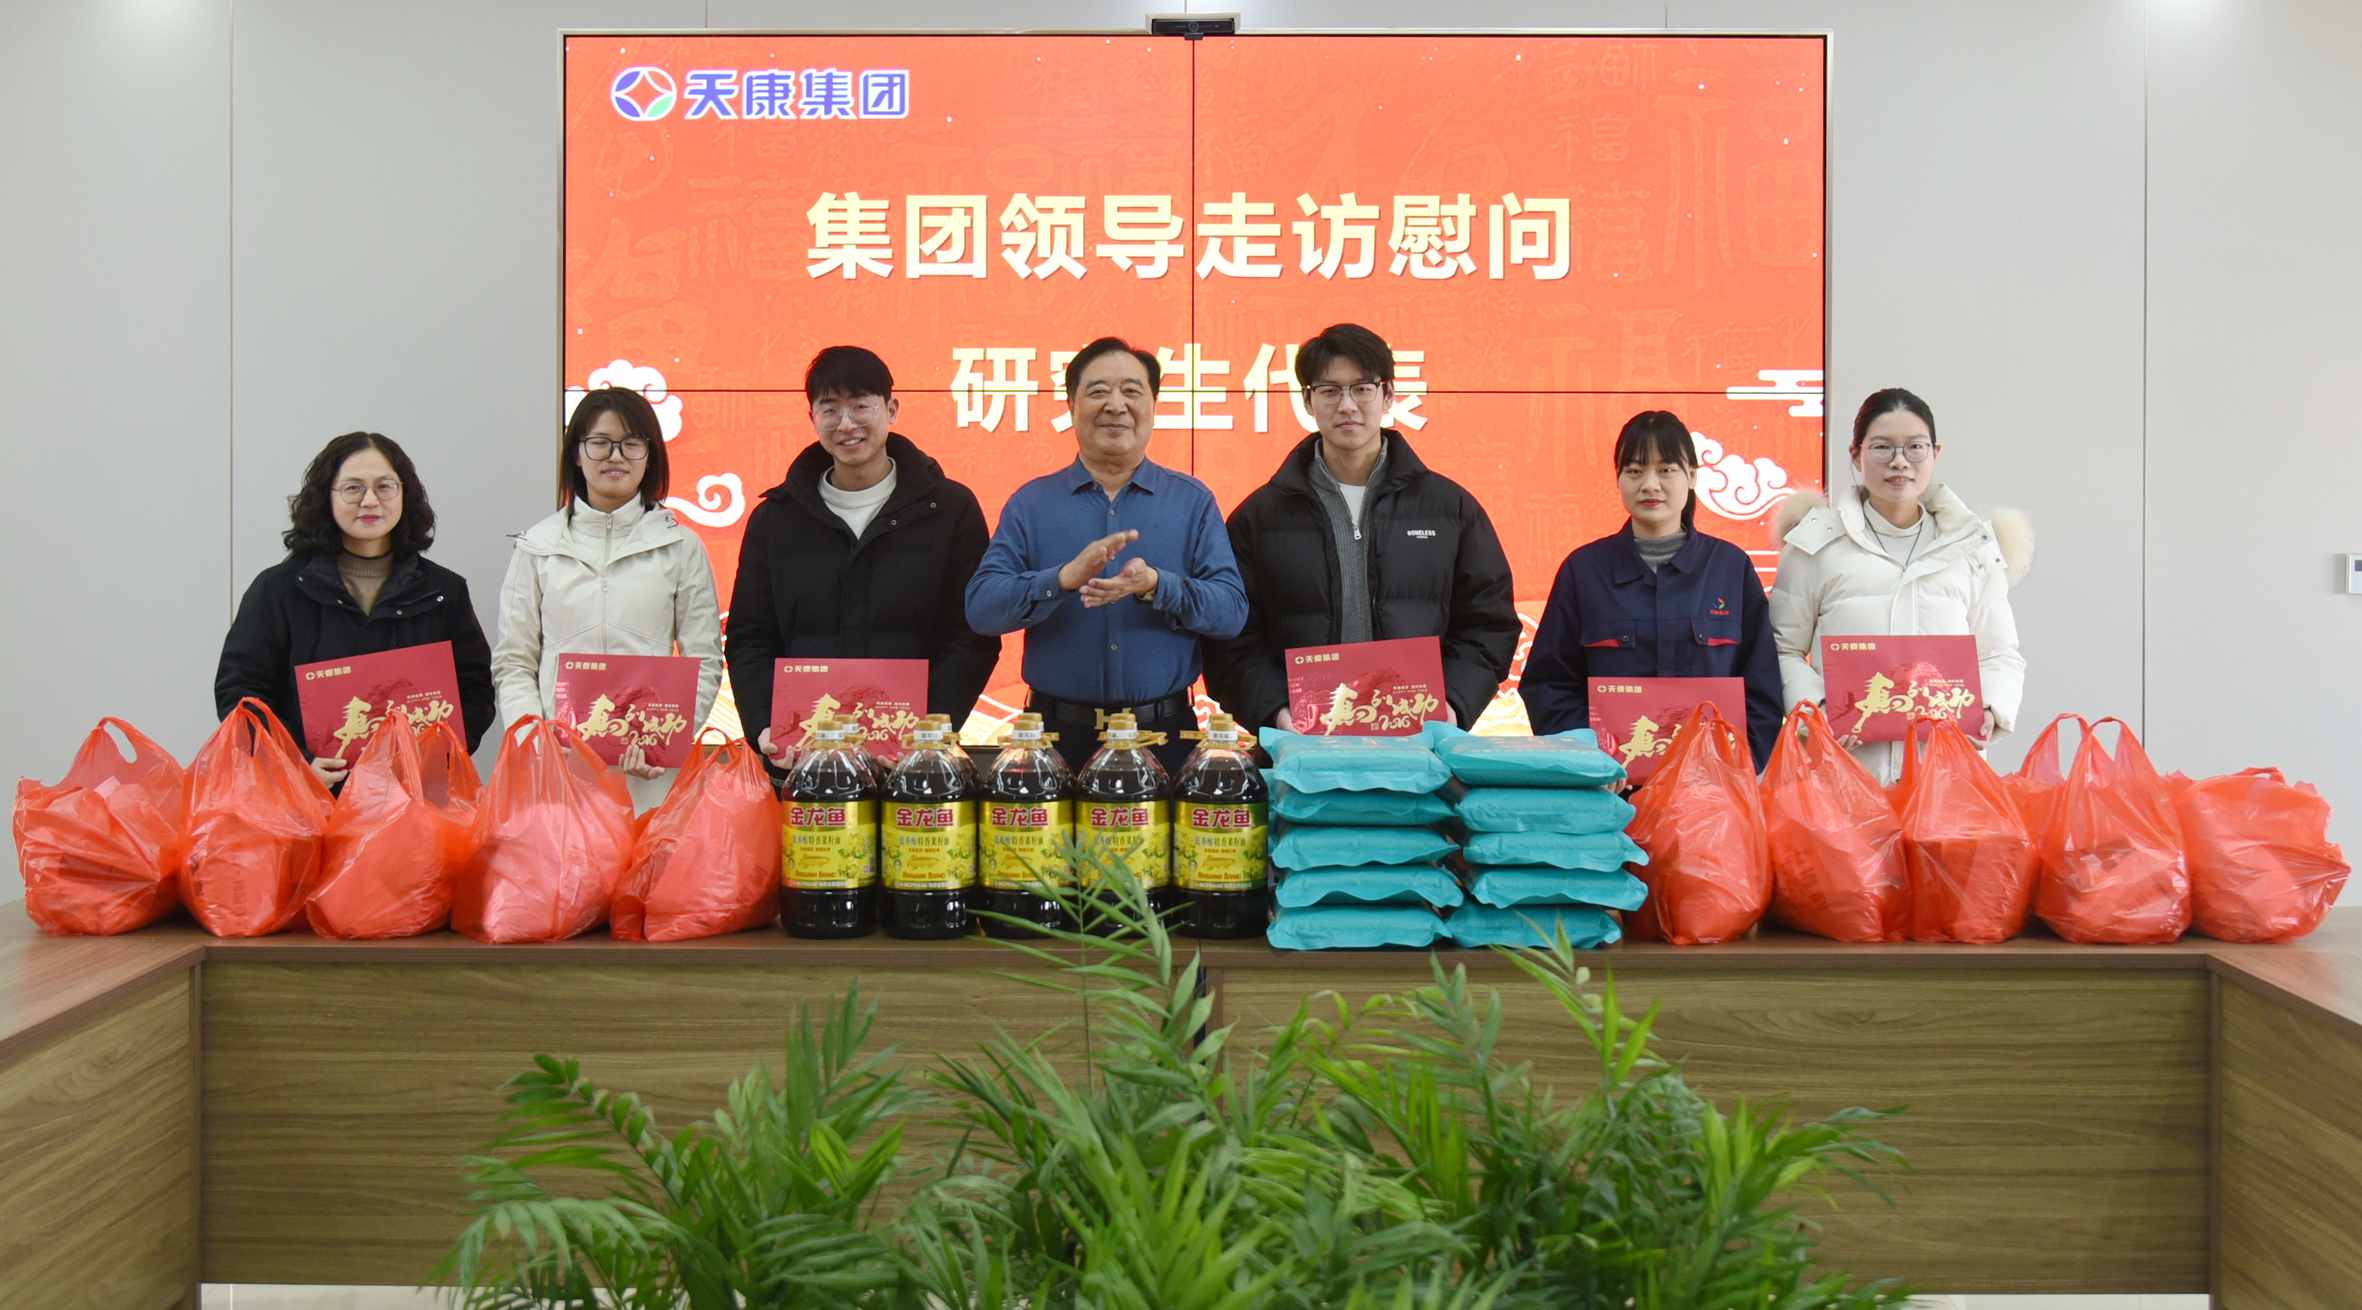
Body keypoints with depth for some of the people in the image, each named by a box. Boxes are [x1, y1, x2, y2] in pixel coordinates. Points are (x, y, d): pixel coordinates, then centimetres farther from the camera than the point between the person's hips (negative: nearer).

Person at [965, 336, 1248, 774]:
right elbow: (980, 607, -6)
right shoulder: (1031, 503, 5)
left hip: (1164, 732, 0)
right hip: (1058, 734, 0)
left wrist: (1156, 586, -21)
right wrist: (1066, 578, -23)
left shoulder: (1192, 501, 6)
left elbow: (1232, 610, -3)